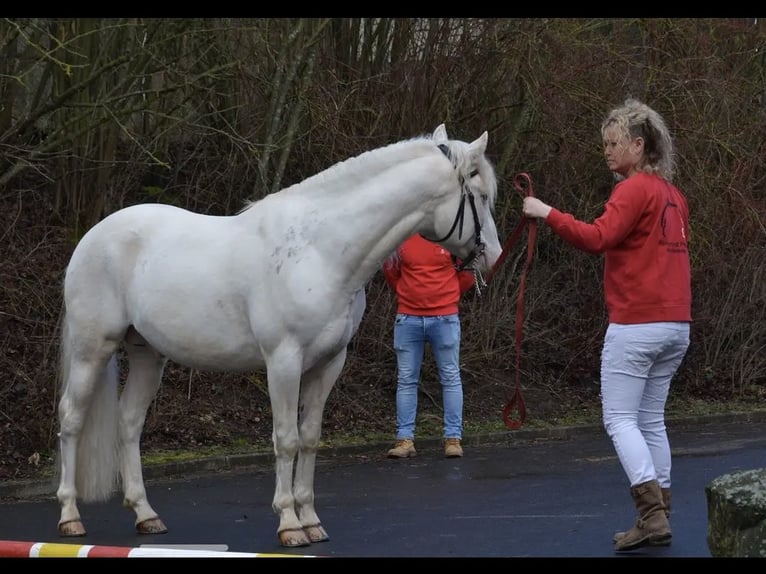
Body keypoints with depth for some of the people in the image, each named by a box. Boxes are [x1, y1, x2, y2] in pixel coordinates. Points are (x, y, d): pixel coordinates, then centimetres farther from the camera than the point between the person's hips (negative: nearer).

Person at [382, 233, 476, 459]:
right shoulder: (401, 239, 2)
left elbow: (467, 275, 10)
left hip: (445, 319, -1)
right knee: (406, 379, 2)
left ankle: (453, 438, 4)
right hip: (408, 319, 1)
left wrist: (447, 295, 11)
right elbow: (390, 271, 17)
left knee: (451, 378, 1)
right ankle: (405, 439, 5)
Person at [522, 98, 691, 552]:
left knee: (620, 418, -4)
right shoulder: (673, 195, 16)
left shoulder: (635, 190, -11)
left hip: (636, 324, -8)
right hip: (677, 324, 8)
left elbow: (597, 237, -25)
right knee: (651, 420, 13)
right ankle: (660, 519, 13)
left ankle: (652, 513, -15)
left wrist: (548, 214, -22)